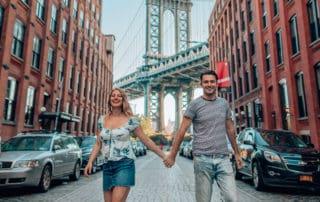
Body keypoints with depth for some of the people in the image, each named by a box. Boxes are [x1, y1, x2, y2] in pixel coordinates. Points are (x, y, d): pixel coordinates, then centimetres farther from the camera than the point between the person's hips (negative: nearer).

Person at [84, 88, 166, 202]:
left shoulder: (130, 120, -3)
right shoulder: (102, 120, 9)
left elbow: (146, 140, 1)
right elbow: (98, 144, 13)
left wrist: (164, 156, 1)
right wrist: (90, 162, 1)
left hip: (125, 165, -4)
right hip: (107, 166, 5)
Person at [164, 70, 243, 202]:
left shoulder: (224, 104, 11)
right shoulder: (195, 104, -2)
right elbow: (182, 131, -3)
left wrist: (237, 153, 20)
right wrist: (172, 156, -4)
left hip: (223, 158, 3)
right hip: (202, 159, -3)